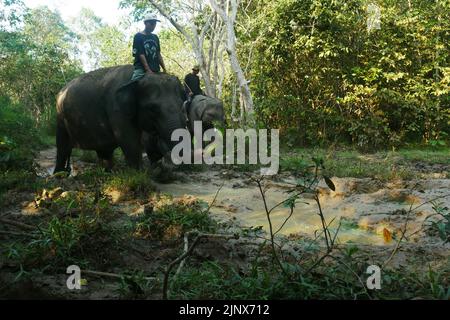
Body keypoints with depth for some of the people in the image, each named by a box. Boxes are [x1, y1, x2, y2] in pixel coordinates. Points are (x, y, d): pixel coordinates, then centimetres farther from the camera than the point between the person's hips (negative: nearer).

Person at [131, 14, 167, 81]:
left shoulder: (155, 37, 21)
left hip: (155, 70, 6)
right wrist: (148, 70, -17)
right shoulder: (139, 36, 3)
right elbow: (140, 54, -7)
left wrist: (164, 69, 7)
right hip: (141, 68, -5)